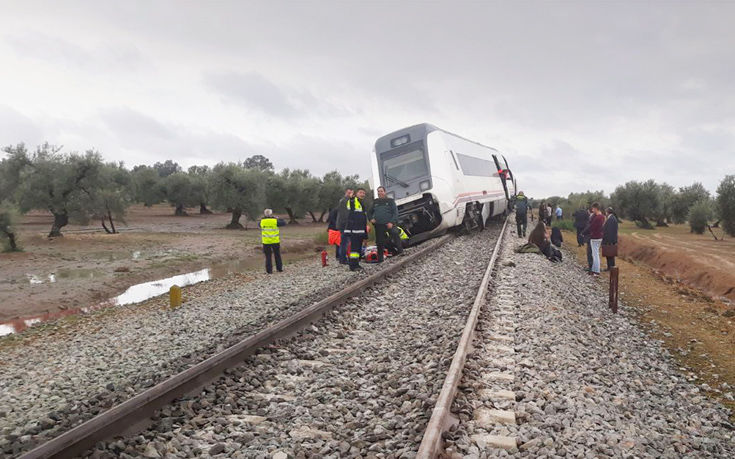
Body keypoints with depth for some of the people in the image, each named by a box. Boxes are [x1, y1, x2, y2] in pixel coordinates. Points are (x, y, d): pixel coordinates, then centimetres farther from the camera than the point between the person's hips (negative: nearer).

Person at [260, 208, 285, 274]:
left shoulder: (262, 221, -2)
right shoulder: (275, 221, -8)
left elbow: (259, 225, 21)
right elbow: (283, 223, 7)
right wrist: (278, 219, 21)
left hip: (266, 241, 1)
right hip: (275, 241, -1)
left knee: (268, 256, 6)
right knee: (277, 255, 14)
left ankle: (269, 270, 3)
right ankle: (279, 268, 18)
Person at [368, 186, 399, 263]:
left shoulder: (390, 201, 5)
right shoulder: (375, 202, 16)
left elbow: (395, 212, -1)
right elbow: (369, 212, 26)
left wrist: (392, 222, -13)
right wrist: (371, 219, 6)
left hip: (389, 225, -3)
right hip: (378, 225, 3)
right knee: (379, 243, 3)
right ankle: (380, 258, 10)